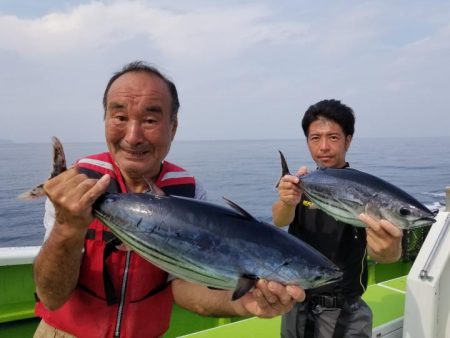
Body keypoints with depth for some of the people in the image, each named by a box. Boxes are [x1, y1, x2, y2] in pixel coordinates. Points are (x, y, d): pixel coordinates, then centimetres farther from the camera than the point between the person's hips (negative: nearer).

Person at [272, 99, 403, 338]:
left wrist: (389, 251, -54)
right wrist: (288, 201, -45)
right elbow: (280, 220, -22)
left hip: (342, 314, -3)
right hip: (296, 307, 4)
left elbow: (374, 249, -30)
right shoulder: (303, 184, -2)